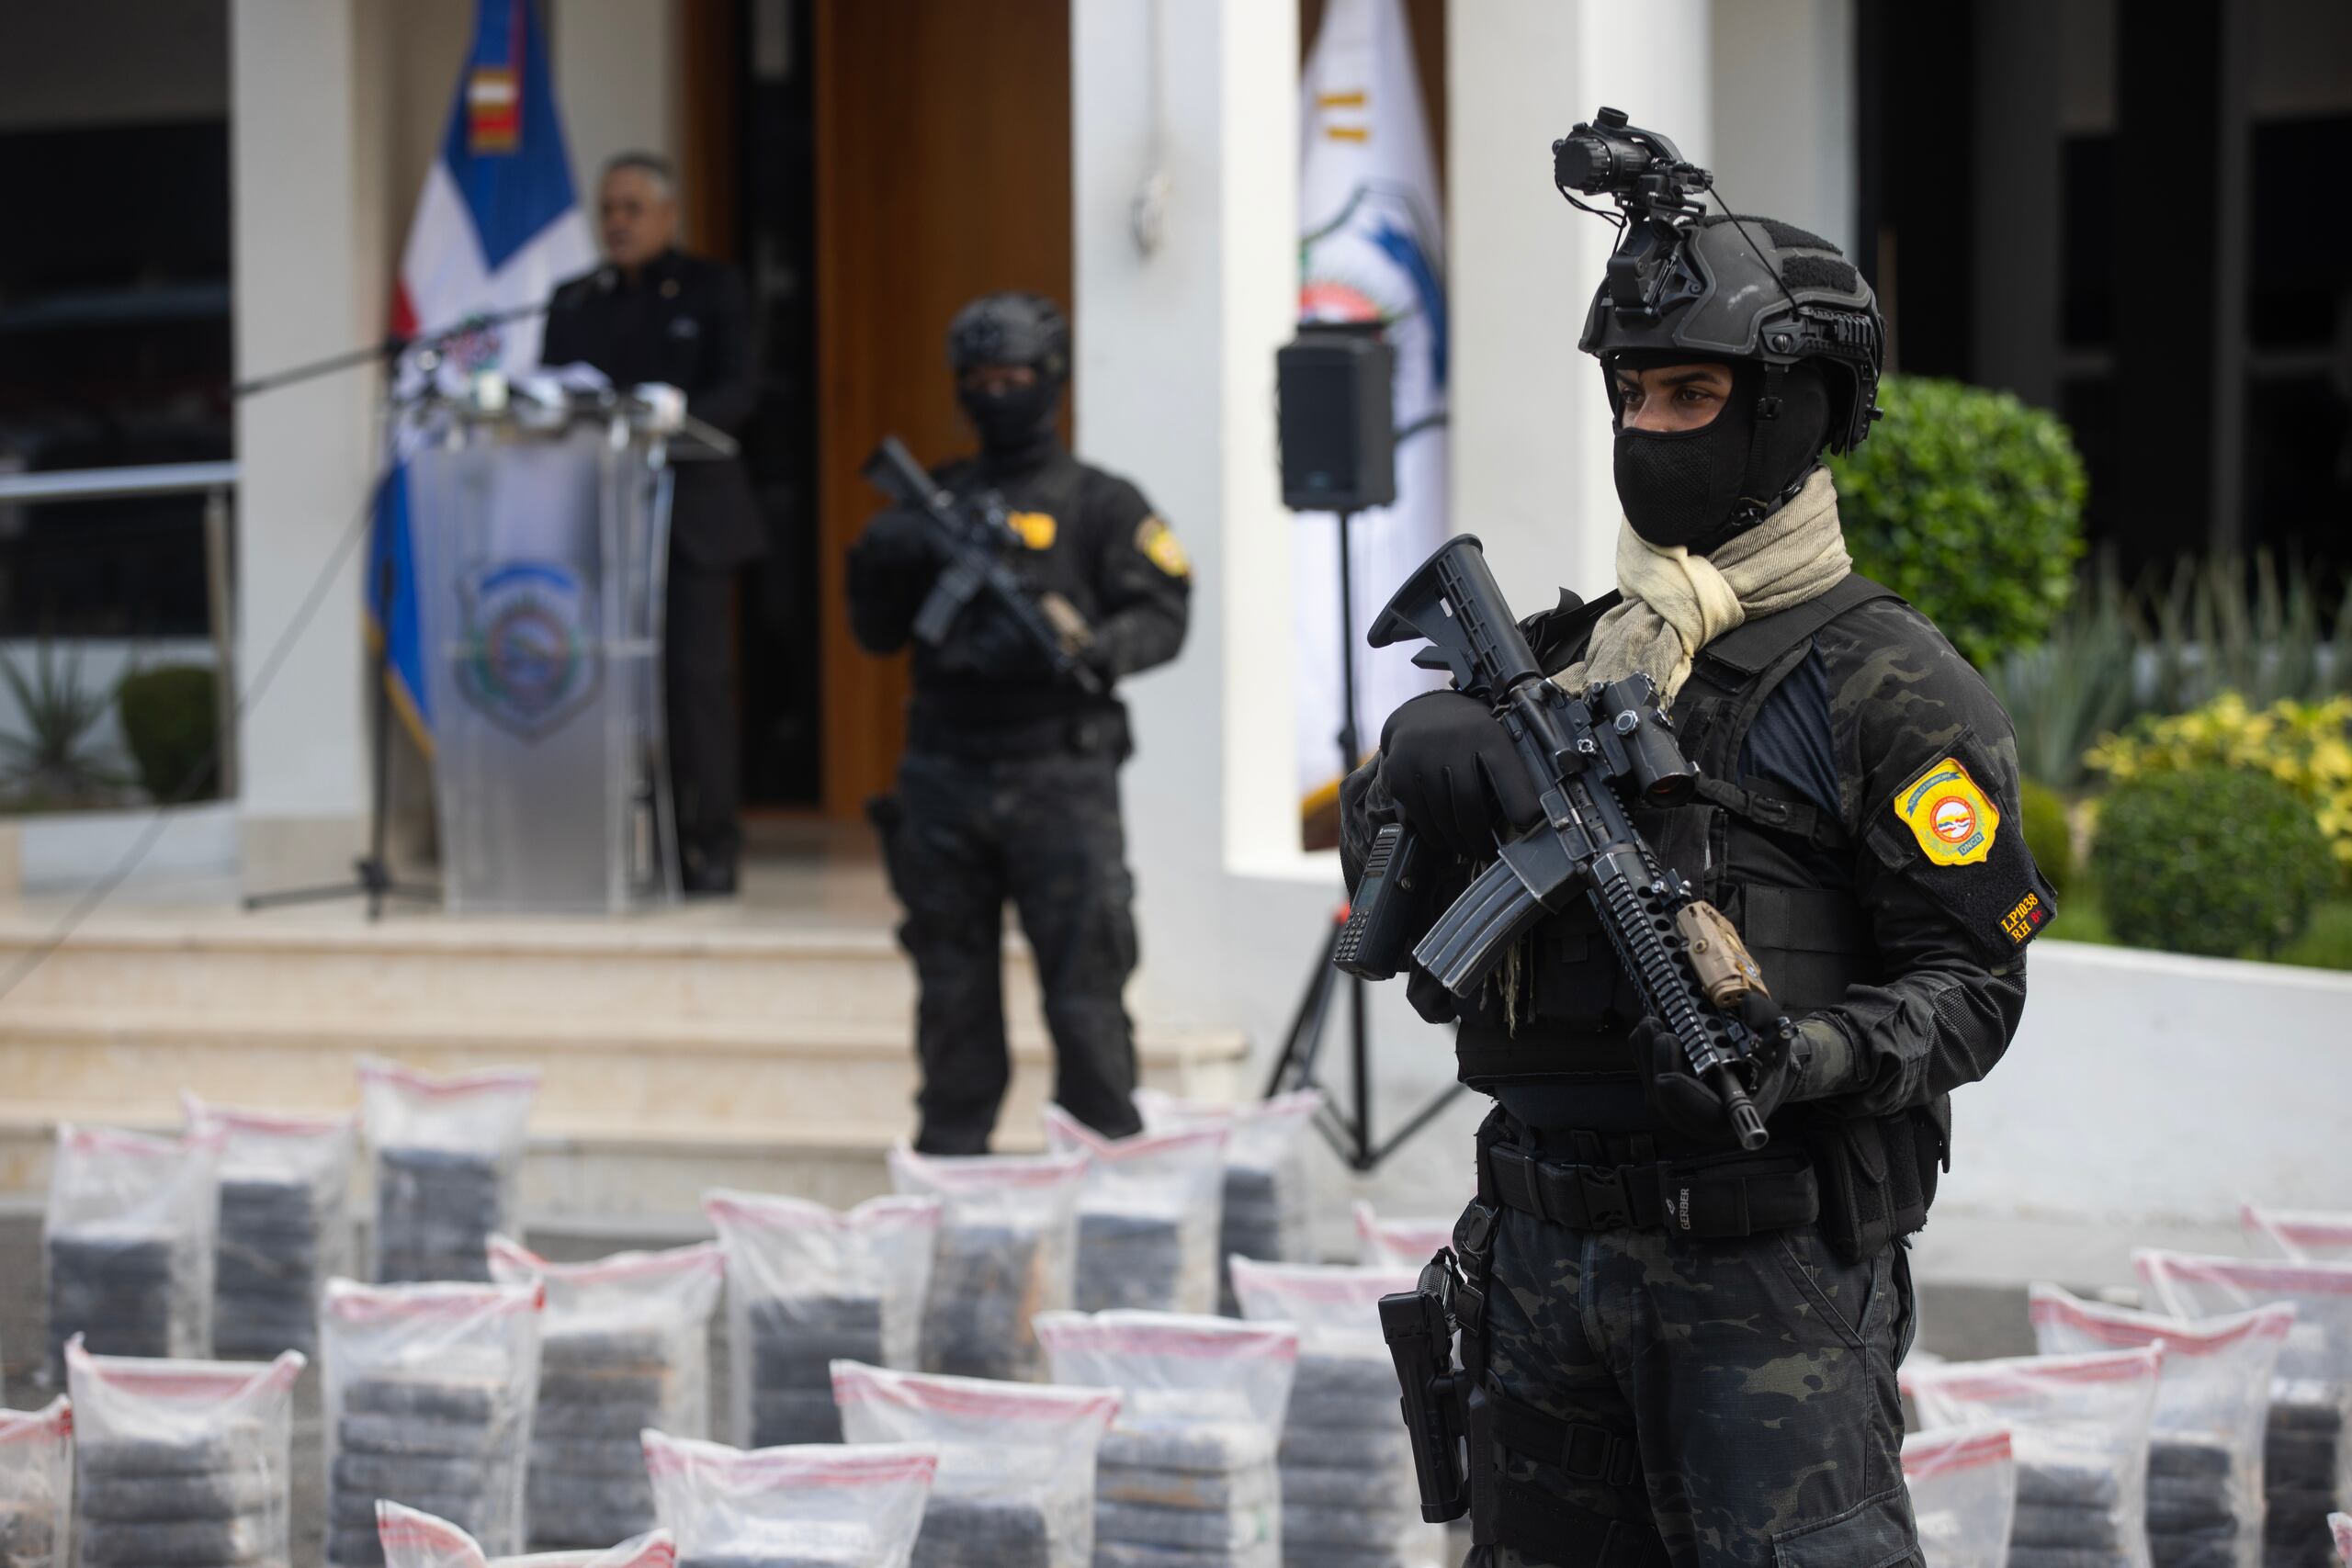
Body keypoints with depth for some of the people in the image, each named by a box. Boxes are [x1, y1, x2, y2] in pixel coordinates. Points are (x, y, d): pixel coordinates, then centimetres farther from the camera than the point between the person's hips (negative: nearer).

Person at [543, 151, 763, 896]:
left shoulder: (711, 290, 7)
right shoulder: (573, 302, 17)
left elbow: (737, 389, -4)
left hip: (690, 513, -3)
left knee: (696, 673, -9)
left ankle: (711, 847, -6)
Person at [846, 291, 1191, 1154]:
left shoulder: (1100, 505, 4)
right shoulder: (936, 502, 15)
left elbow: (1163, 617, -4)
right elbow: (879, 633, 17)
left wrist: (1092, 646, -23)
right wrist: (878, 566, -4)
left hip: (1058, 780, -4)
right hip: (945, 779, 4)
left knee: (1083, 982, -7)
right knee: (953, 985, 9)